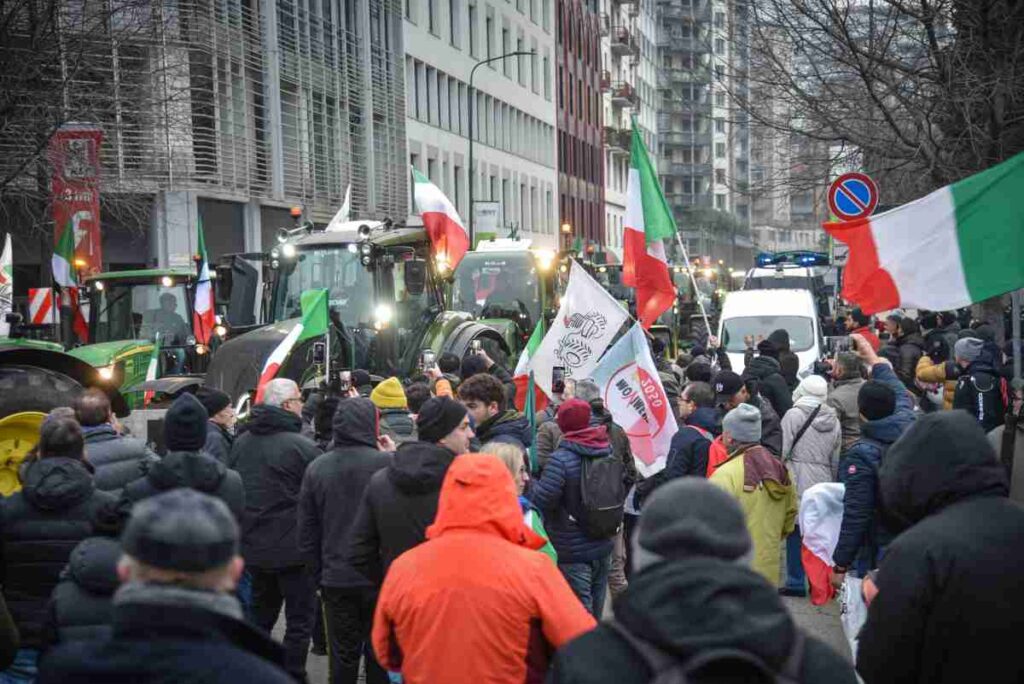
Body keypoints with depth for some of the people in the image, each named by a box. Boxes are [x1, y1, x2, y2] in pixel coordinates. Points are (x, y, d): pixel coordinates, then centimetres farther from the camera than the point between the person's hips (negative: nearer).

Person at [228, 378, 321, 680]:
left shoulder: (241, 442, 3)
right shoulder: (302, 446, -18)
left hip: (253, 546, 7)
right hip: (292, 549, -7)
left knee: (261, 615, 21)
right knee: (299, 621, 5)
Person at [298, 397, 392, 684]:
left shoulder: (317, 468, 0)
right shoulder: (387, 463, -16)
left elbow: (306, 534, 5)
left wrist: (319, 575, 16)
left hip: (336, 579, 3)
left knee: (342, 657, 12)